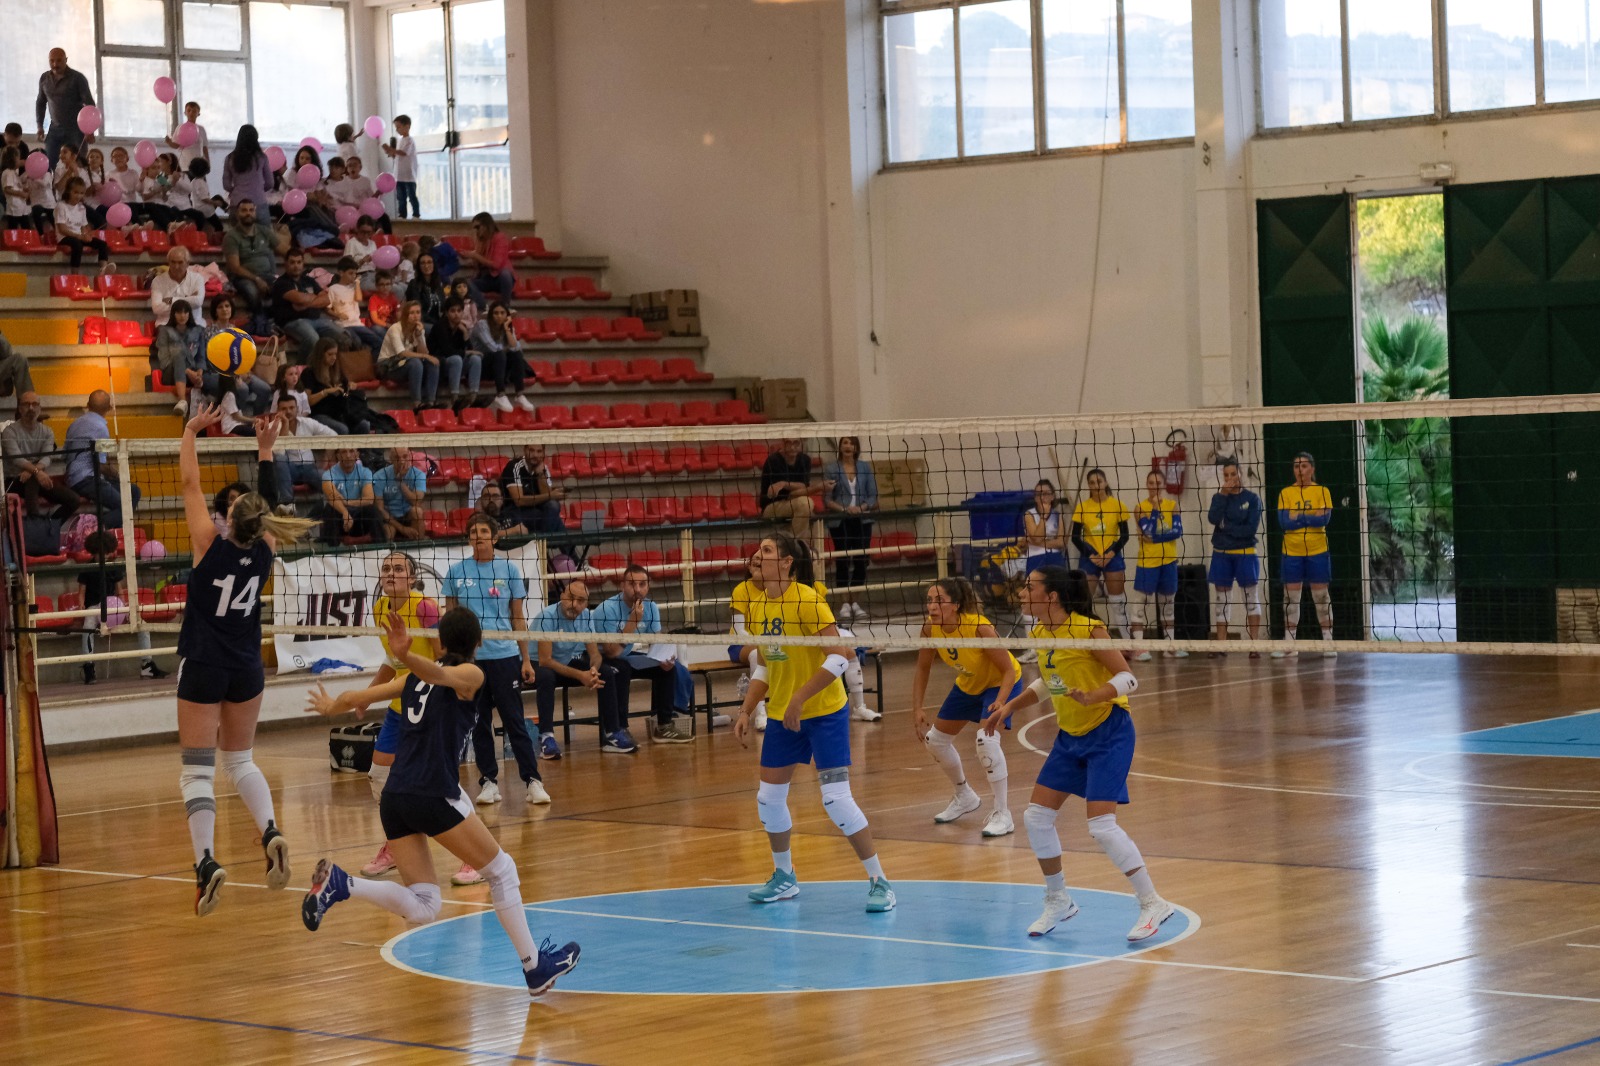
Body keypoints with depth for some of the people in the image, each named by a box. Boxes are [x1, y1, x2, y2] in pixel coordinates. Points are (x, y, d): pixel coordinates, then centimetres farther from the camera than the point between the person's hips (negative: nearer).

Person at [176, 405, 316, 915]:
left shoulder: (211, 547, -13)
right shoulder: (264, 553, -3)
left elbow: (190, 484, -6)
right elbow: (268, 503, 14)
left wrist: (191, 432, 3)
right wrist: (265, 451, 19)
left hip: (202, 668, -4)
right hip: (247, 670, 4)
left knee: (198, 768, -4)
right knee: (240, 759, 19)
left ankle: (206, 861, -20)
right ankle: (270, 833, -4)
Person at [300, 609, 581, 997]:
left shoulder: (415, 678, 19)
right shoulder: (471, 674, 2)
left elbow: (366, 695, 31)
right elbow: (438, 674, -19)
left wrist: (333, 707, 52)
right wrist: (406, 656, -41)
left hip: (393, 799, 6)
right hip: (434, 793, -6)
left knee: (421, 908, 8)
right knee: (501, 870, 13)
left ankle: (338, 884, -12)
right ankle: (535, 967, 14)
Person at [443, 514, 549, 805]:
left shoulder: (509, 569, 3)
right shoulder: (456, 571, 4)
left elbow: (517, 617, 6)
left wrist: (526, 659, 3)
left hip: (505, 655, -1)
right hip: (470, 658, 1)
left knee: (515, 721, -4)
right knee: (479, 724, 5)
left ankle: (533, 780, -3)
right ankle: (489, 782, 12)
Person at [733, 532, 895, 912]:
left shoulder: (807, 600, -18)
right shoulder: (757, 608, 4)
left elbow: (839, 656, -24)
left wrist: (800, 698, -26)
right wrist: (746, 712, 7)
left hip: (824, 713, -7)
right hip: (781, 715, 7)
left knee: (836, 799, -13)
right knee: (769, 798, 10)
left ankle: (879, 882, -2)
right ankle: (784, 878, 30)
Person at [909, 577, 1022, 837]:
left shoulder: (979, 626, -36)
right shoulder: (930, 627, -21)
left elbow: (1009, 670, -29)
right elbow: (923, 669, -5)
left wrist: (999, 703, -44)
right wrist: (917, 709, -11)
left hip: (1002, 682, -7)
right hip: (968, 685, 7)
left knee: (986, 739, -29)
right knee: (935, 739, 13)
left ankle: (1003, 815, -18)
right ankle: (965, 798, 39)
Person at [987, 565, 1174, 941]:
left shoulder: (1088, 629, -20)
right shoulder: (1040, 634, 3)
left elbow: (1128, 678, -19)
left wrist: (1092, 697, -35)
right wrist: (1009, 706, 11)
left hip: (1108, 732, -8)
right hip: (1070, 735, 8)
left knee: (1101, 825, -16)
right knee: (1036, 816, 5)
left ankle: (1152, 904, -5)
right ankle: (1058, 901, 23)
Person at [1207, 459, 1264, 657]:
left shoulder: (1251, 498, -3)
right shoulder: (1219, 497, 6)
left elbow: (1251, 528, -12)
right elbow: (1213, 518, -12)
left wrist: (1227, 527, -11)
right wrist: (1224, 495, -12)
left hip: (1245, 553, -3)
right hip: (1221, 553, 3)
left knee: (1251, 598, -1)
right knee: (1221, 599, 5)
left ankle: (1255, 644, -1)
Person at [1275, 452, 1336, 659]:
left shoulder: (1322, 492, 0)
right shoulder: (1285, 494, 4)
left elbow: (1325, 518, -14)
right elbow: (1283, 522, -9)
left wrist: (1298, 517, -14)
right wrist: (1311, 518, -14)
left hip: (1317, 551, -2)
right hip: (1292, 552, 2)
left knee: (1321, 597, 2)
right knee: (1291, 598, 3)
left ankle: (1328, 642, 5)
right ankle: (1289, 643, 7)